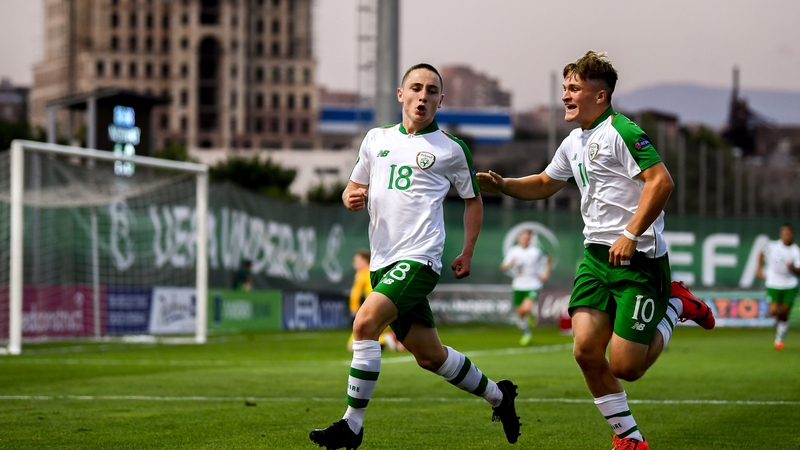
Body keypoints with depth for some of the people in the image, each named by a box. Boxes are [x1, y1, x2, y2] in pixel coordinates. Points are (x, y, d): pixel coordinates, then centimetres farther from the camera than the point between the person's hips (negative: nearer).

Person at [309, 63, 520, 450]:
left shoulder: (450, 150, 4)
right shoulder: (377, 139, 14)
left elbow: (473, 200, 16)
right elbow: (354, 189, 21)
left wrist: (467, 253, 8)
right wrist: (351, 198, -3)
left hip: (418, 257, -6)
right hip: (382, 260, 6)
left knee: (365, 323, -24)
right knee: (428, 355, 12)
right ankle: (498, 395, 34)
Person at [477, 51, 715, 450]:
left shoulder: (621, 132, -12)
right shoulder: (573, 144, 16)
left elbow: (661, 181, -20)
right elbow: (545, 184, 32)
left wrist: (631, 236, -23)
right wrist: (502, 185, 15)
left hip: (639, 258, -8)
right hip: (596, 253, 8)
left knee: (625, 367, -10)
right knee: (586, 350, -7)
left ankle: (674, 307, 16)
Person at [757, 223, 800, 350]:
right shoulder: (773, 246, -6)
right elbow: (762, 254, 17)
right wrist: (760, 269, 10)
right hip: (773, 284, 0)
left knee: (784, 315, 4)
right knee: (774, 311, -17)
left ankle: (779, 339, 23)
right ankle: (777, 317, 21)